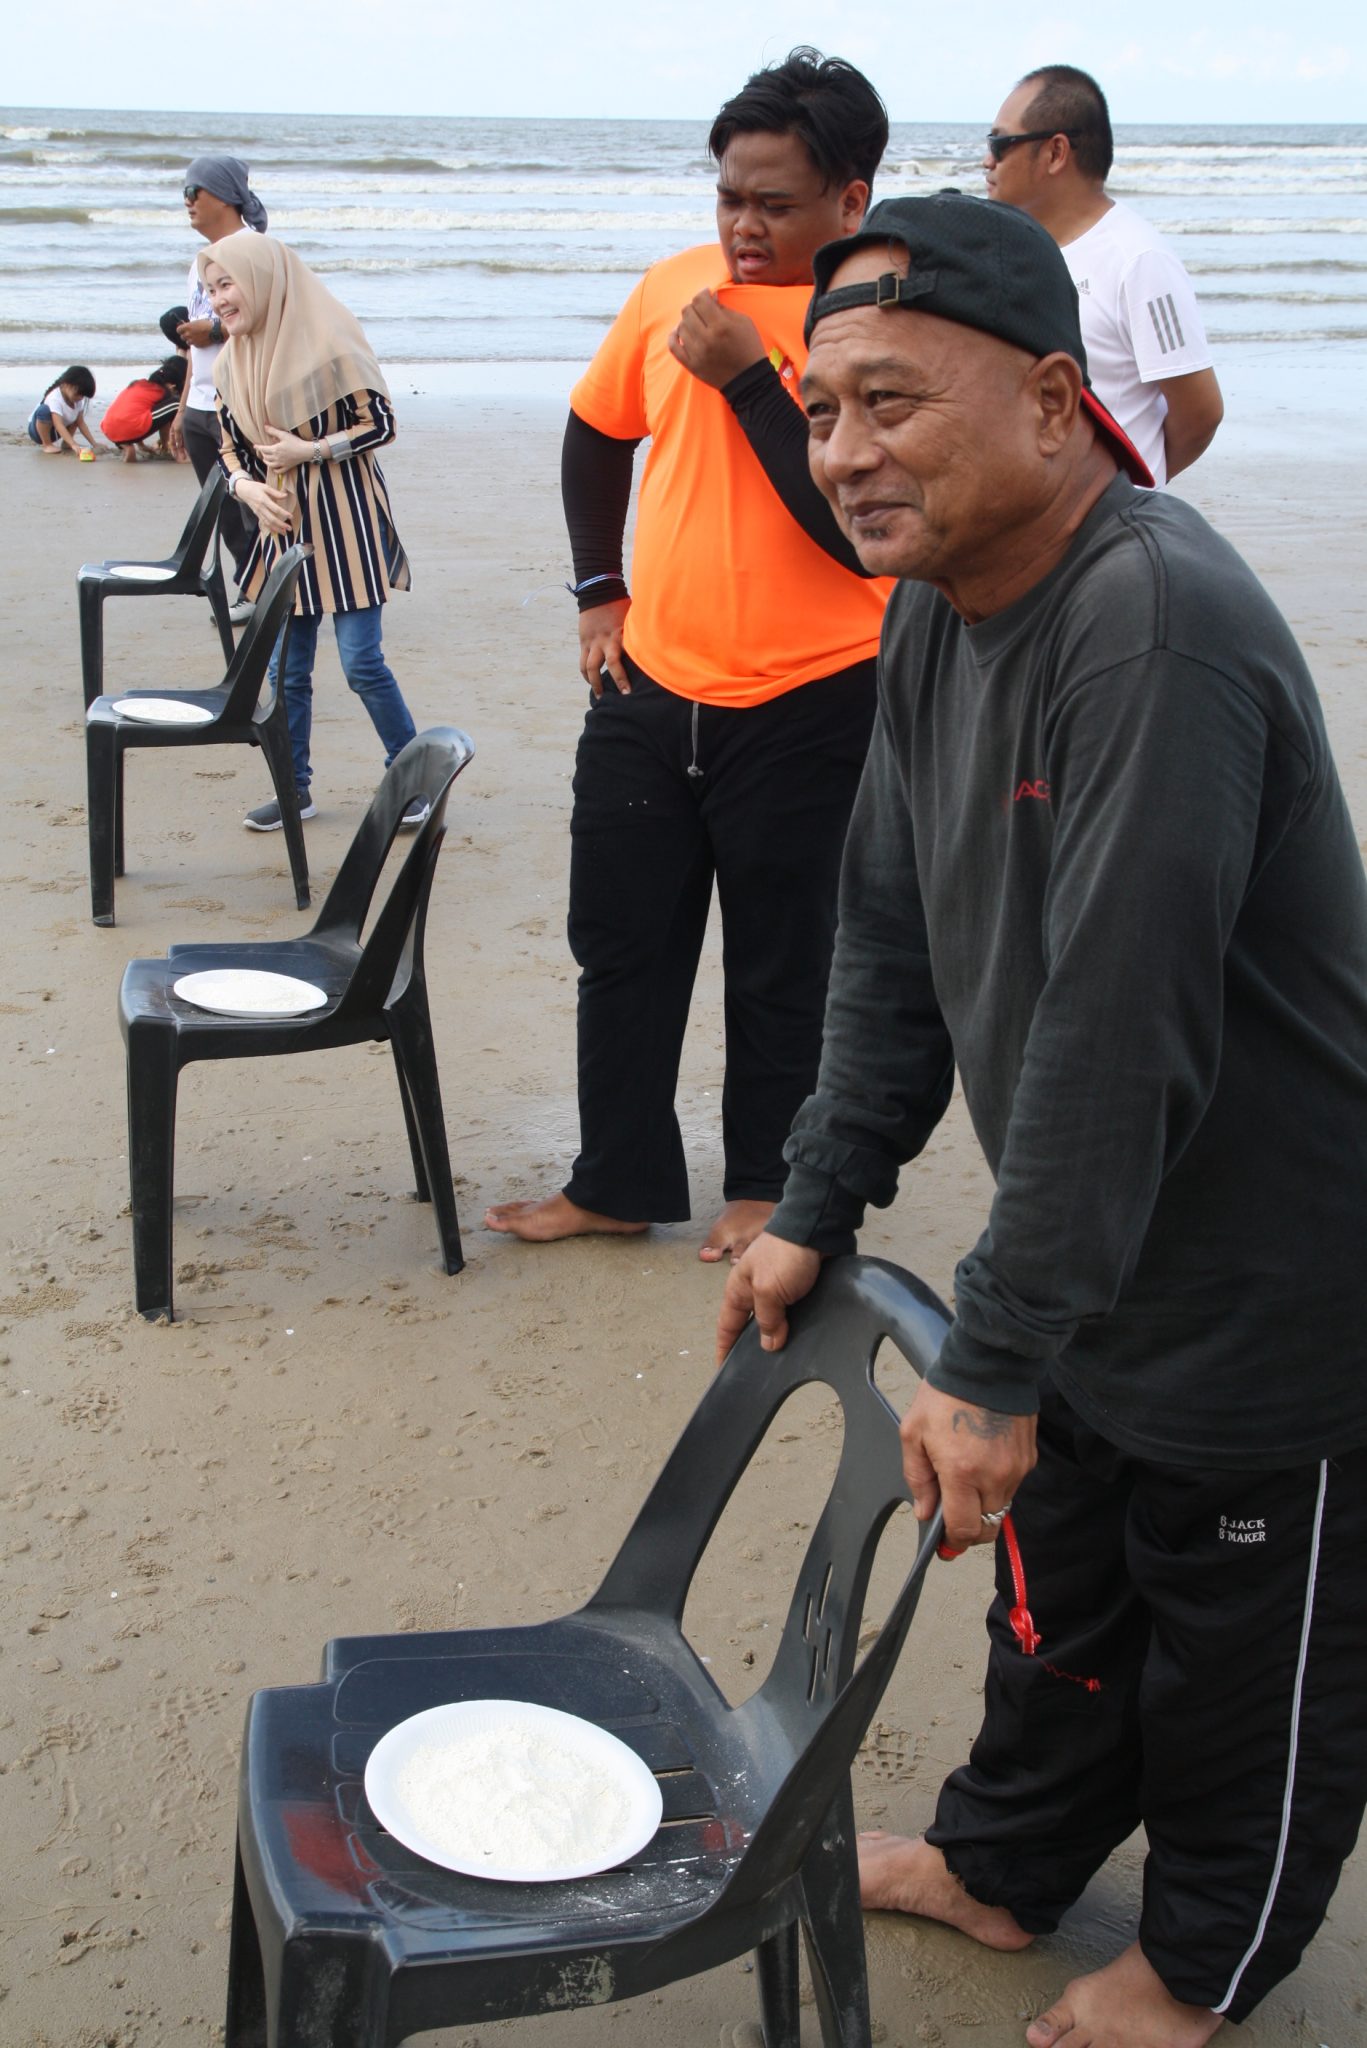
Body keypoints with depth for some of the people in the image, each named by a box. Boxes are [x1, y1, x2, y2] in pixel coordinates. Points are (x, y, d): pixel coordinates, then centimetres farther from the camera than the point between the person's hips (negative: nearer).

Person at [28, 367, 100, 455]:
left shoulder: (78, 400, -9)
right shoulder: (55, 398, -33)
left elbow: (81, 423, -3)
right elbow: (58, 425, -43)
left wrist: (94, 443, -13)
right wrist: (73, 445, -55)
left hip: (55, 433, 7)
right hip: (39, 429, -7)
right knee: (44, 410, -37)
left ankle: (65, 443, 5)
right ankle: (46, 445, -22)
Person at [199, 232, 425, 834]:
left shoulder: (327, 343, -13)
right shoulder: (231, 365, 5)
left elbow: (380, 423, -10)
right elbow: (230, 446, 12)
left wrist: (309, 451, -18)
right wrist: (247, 487, -8)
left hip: (345, 524, -6)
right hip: (282, 527, 6)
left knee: (361, 661, -5)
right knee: (286, 670, 9)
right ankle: (294, 789, 21)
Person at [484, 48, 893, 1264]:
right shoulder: (673, 292, 3)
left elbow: (861, 526, -22)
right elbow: (598, 433, 19)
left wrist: (748, 376, -23)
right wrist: (598, 592, 13)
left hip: (807, 708, -5)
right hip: (649, 689, 5)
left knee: (780, 967, 9)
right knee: (621, 944, 12)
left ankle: (764, 1185, 28)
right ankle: (619, 1183, 28)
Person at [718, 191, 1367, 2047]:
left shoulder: (1160, 626, -32)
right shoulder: (936, 609, -1)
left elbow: (1118, 1034, -33)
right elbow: (895, 934, 8)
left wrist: (992, 1362, -27)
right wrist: (820, 1205, 6)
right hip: (1088, 1263, 8)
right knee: (1058, 1588, 27)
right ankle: (1007, 1861, 50)